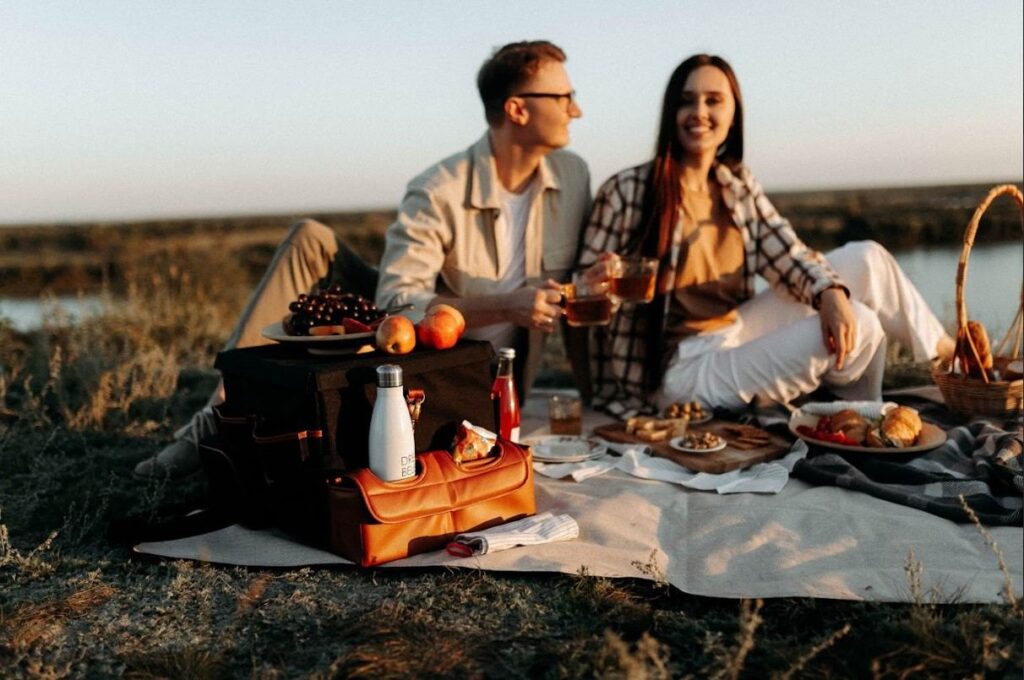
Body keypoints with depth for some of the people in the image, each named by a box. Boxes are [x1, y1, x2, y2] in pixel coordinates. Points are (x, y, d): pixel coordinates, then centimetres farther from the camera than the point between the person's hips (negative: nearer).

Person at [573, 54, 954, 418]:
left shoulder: (738, 185, 5)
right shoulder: (627, 192, -14)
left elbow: (787, 255, -3)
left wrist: (832, 294, -23)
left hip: (733, 332, 7)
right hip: (679, 370, -7)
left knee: (864, 259, 0)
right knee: (860, 326, -13)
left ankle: (944, 352, 21)